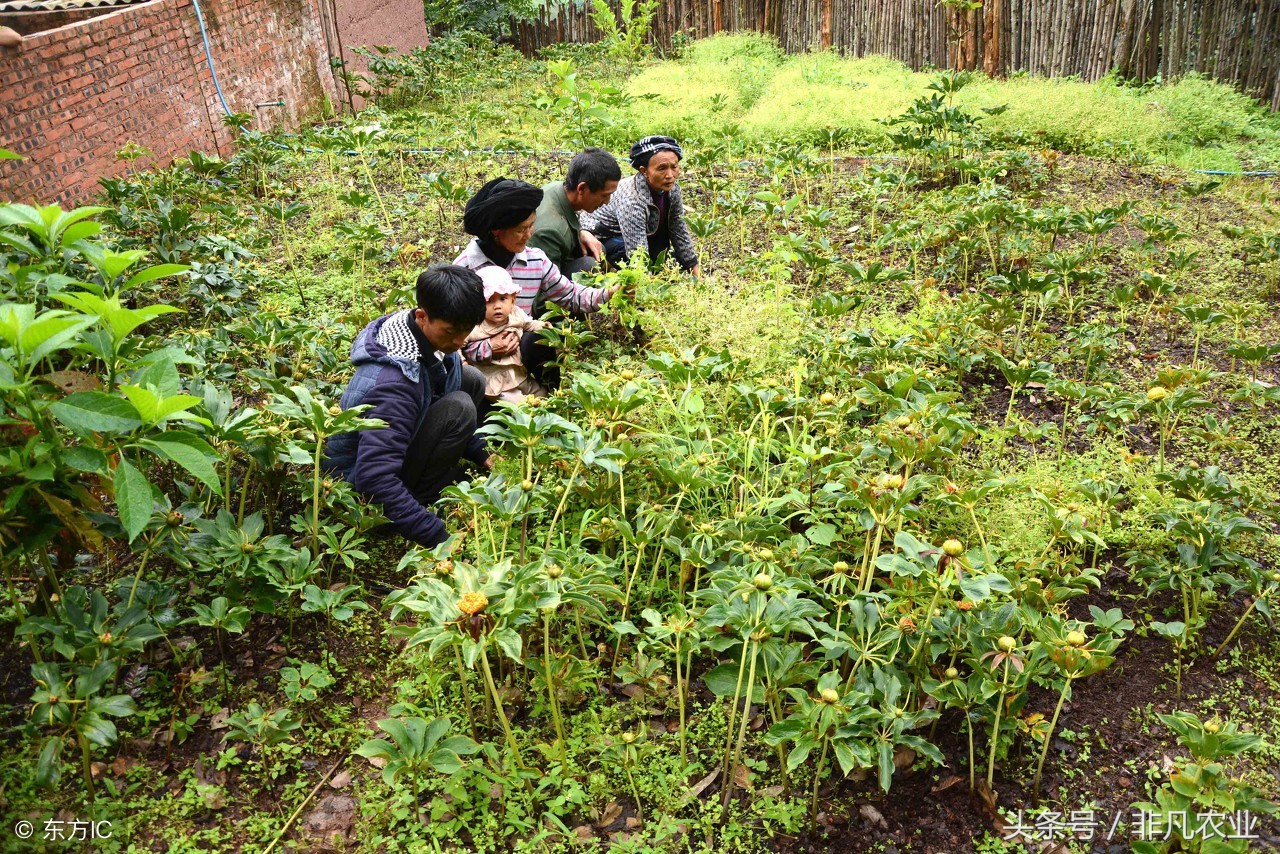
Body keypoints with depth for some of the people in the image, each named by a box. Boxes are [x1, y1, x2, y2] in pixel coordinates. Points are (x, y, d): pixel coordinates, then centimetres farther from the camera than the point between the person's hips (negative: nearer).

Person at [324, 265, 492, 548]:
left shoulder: (432, 332, -12)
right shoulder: (393, 381, -38)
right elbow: (374, 478, -43)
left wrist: (480, 454, 6)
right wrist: (438, 536, -42)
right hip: (359, 483, -9)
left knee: (472, 379, 4)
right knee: (459, 407, -26)